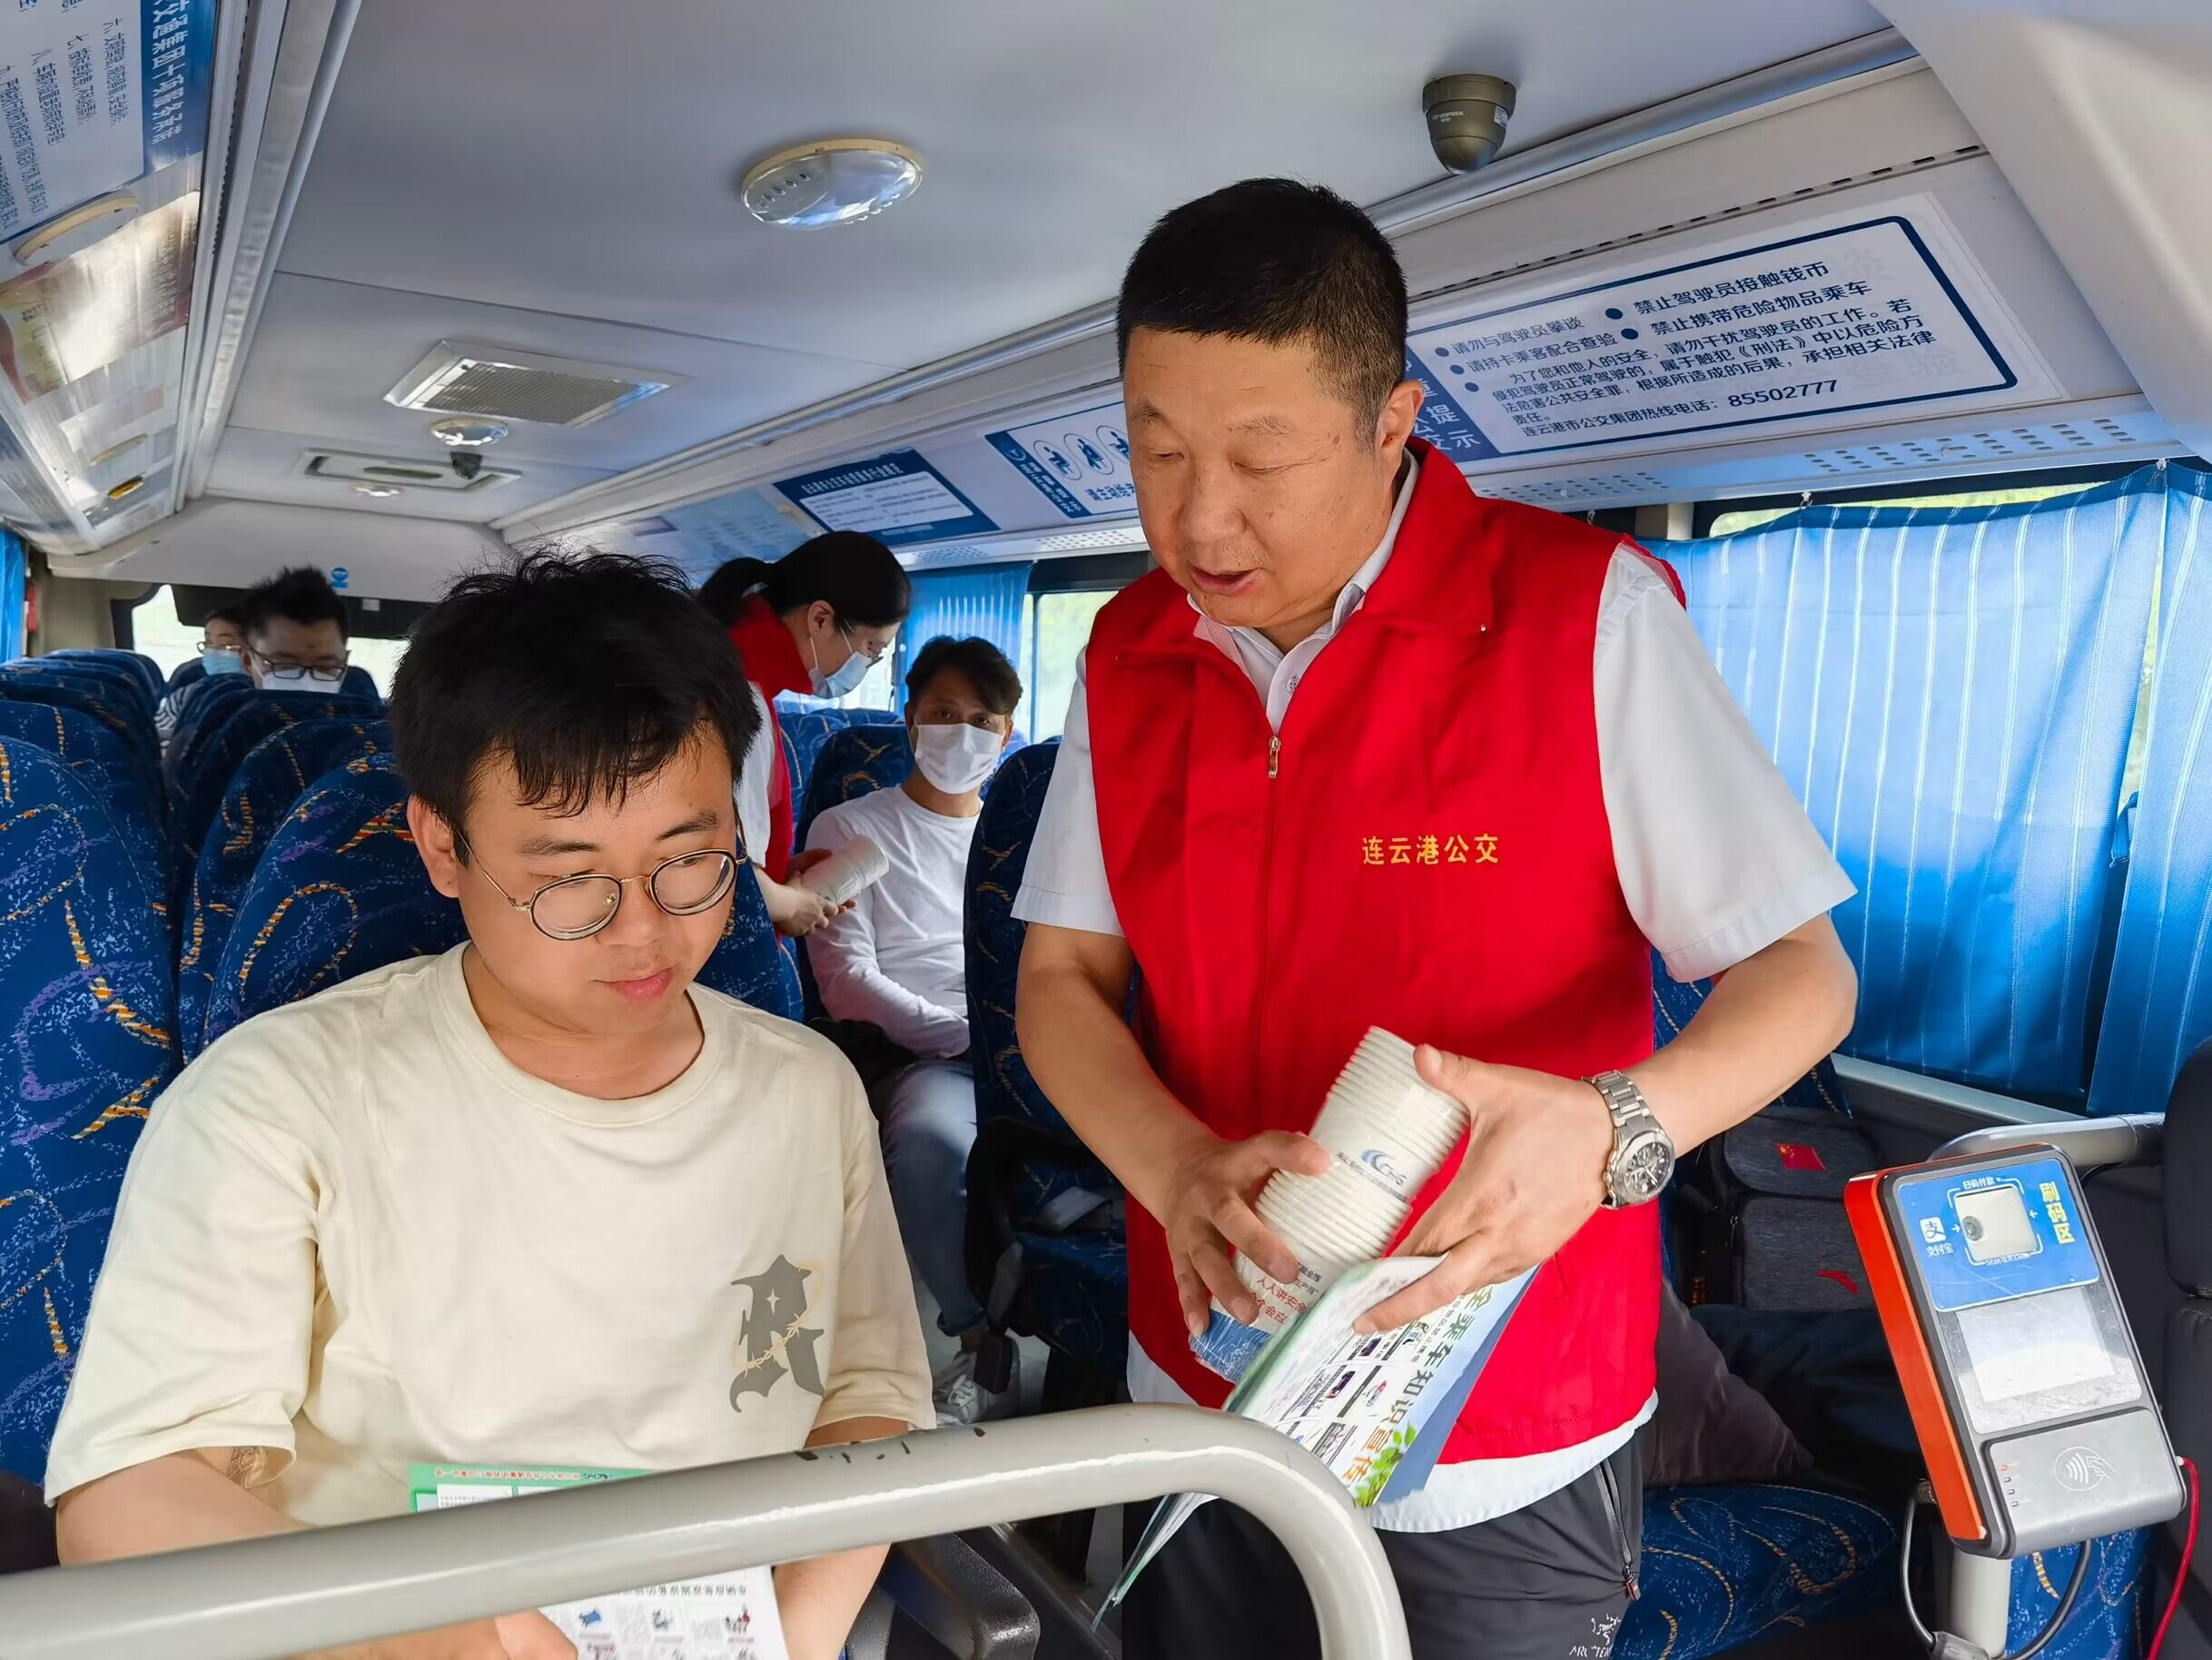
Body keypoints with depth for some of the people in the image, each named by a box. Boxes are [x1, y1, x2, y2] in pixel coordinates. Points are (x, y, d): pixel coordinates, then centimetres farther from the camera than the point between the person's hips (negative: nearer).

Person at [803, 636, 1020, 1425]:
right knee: (931, 1141, -39)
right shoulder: (850, 829, 15)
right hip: (918, 1058, -2)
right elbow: (847, 980, 2)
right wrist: (962, 1034, -11)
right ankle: (983, 1338, -21)